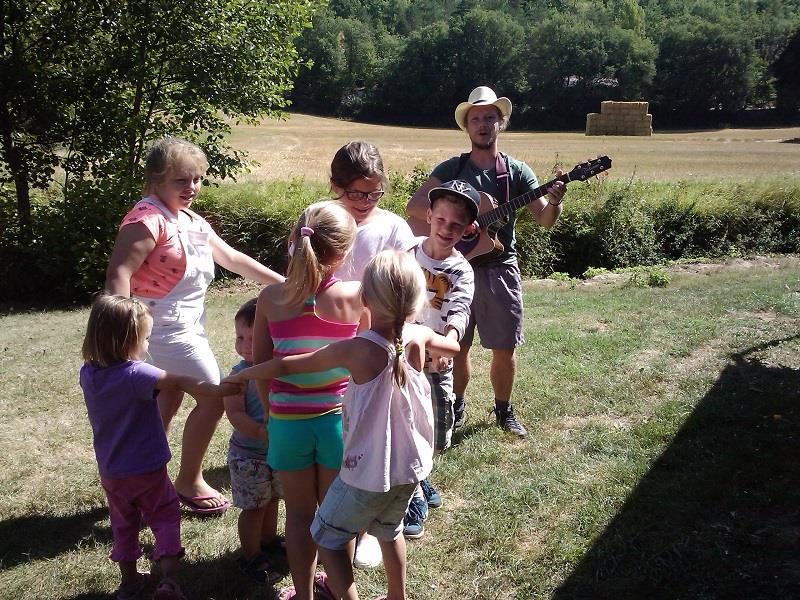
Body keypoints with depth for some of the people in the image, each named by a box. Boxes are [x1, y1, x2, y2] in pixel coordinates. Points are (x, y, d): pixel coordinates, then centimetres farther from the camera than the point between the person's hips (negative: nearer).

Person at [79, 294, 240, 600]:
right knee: (165, 518, 8)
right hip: (147, 470, -6)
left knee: (124, 524, 22)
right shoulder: (135, 374, -26)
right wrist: (217, 390, -35)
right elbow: (180, 382, -33)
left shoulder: (88, 374, -5)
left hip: (110, 473, 6)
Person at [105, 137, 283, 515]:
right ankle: (189, 481, 13)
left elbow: (233, 259, 16)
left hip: (186, 323, 10)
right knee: (213, 398, -4)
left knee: (169, 401, 18)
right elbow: (118, 274, -25)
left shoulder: (192, 221, 10)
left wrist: (283, 283, 15)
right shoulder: (149, 218, -19)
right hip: (168, 325, -10)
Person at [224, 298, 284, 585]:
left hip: (278, 450, 6)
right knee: (254, 506, 4)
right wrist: (262, 433, -31)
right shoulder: (240, 375, -20)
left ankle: (268, 541, 45)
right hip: (249, 454, -6)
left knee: (271, 499, 23)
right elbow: (235, 414, -24)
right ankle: (251, 557, 22)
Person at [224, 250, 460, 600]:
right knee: (389, 529, 31)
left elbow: (287, 366, -13)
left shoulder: (357, 350, -22)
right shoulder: (419, 337, -8)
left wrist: (239, 376, 1)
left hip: (369, 472, -6)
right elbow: (453, 348, 16)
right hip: (411, 466, 6)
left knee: (327, 537, 16)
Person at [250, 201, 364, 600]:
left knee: (300, 513, 18)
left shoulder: (271, 299, -11)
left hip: (288, 421, 1)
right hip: (339, 417, 0)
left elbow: (259, 366, -2)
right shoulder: (355, 297, -14)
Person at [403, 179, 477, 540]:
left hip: (437, 359, 0)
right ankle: (414, 496, 26)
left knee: (433, 432, 13)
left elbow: (460, 311, -29)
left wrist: (448, 340, -49)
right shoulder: (408, 253, -6)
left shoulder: (461, 271, -11)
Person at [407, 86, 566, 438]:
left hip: (499, 268, 0)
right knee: (457, 345, 7)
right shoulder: (451, 168, 2)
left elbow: (545, 220, -4)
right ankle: (456, 407, 27)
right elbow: (414, 205, -7)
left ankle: (503, 411, 24)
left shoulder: (517, 171, 2)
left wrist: (554, 201, -26)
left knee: (505, 347, 5)